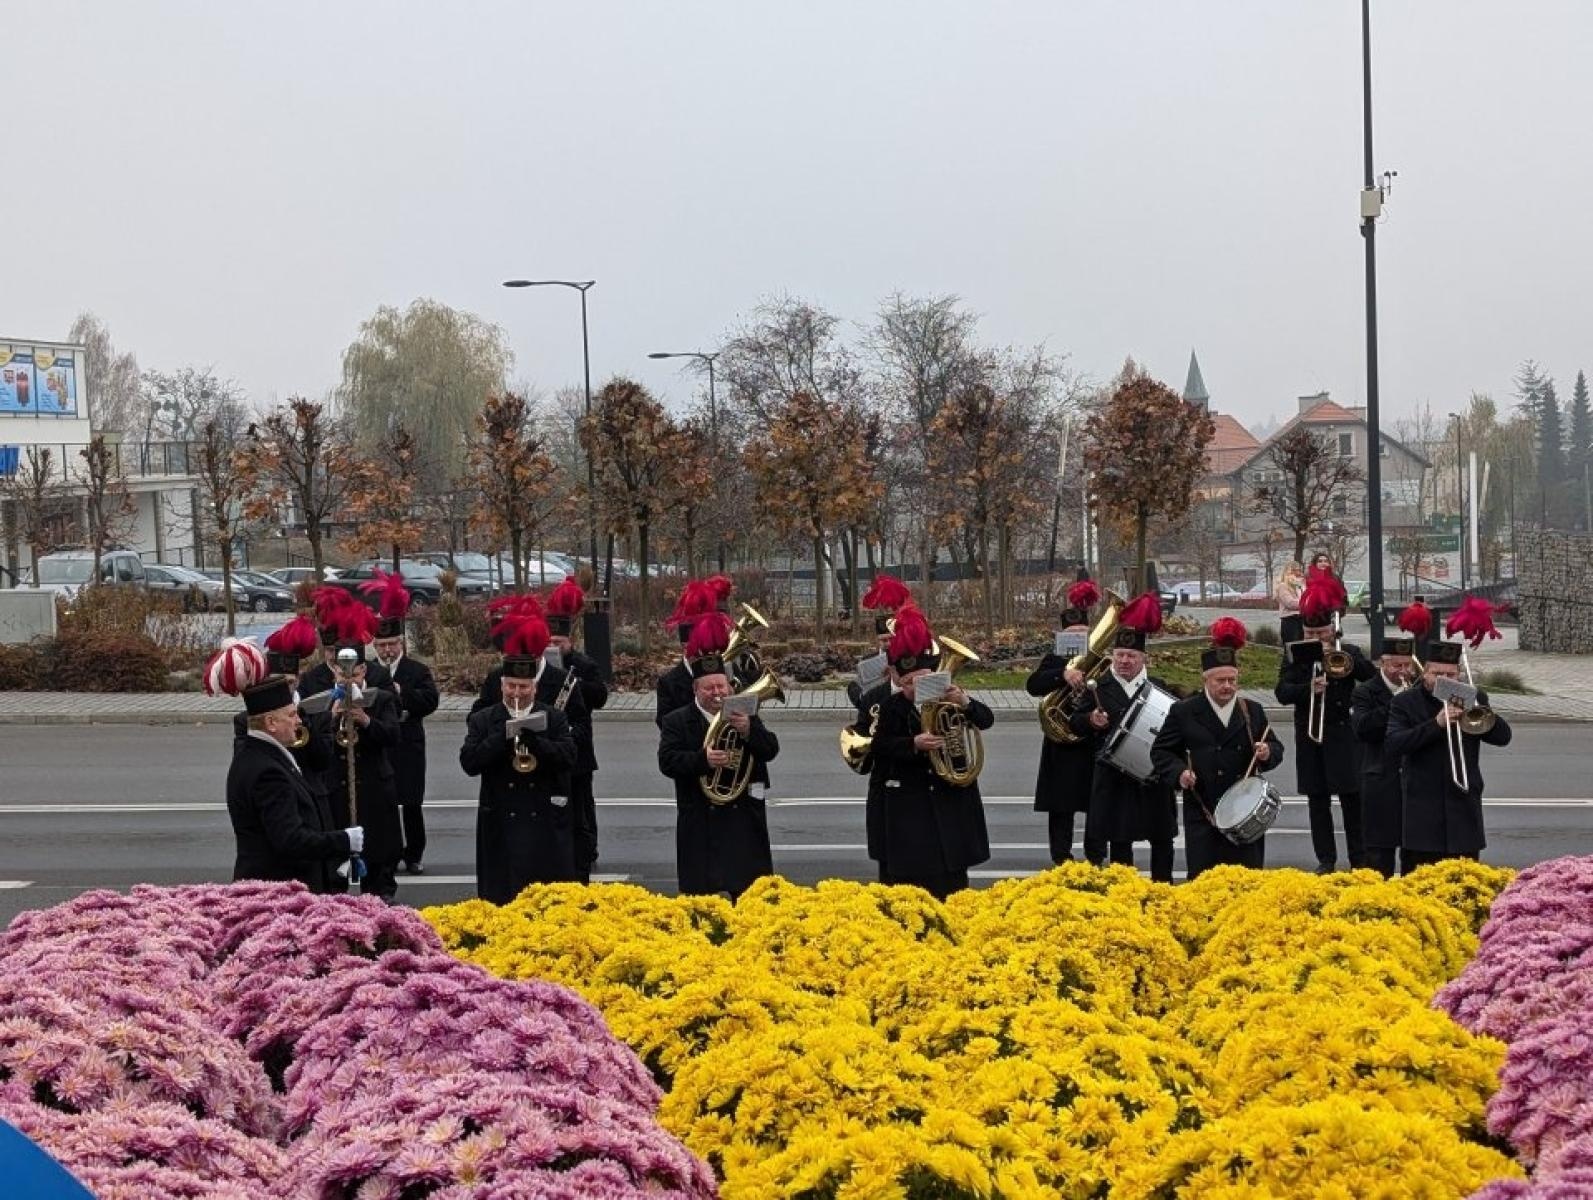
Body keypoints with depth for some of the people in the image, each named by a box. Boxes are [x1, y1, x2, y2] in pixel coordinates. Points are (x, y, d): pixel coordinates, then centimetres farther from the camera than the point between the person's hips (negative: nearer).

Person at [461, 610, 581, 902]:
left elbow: (569, 757, -7)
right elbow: (469, 763, -6)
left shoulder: (554, 718, 6)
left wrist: (535, 741, -22)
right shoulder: (482, 720, 6)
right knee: (502, 897, 0)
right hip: (500, 824, 0)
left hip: (545, 823, 0)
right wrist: (502, 736, -17)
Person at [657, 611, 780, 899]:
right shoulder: (677, 721, 1)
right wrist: (703, 760, -27)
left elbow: (771, 750, -3)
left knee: (747, 889, 5)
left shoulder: (746, 717, 8)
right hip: (699, 824, -2)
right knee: (700, 893, 2)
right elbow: (667, 761, -11)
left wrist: (749, 731, -23)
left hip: (743, 820, 2)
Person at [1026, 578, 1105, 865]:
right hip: (1062, 746, -1)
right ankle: (1061, 863, 11)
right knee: (1061, 808, 3)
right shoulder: (1053, 661, 0)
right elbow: (1033, 685, -18)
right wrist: (1063, 674, -34)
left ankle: (1096, 861, 17)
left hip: (1096, 744, 1)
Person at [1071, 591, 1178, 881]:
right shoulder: (1099, 689, 1)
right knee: (1119, 841, 4)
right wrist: (1091, 721, -18)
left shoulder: (1160, 689, 5)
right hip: (1115, 778, -2)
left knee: (1162, 839, 10)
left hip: (1154, 778, 2)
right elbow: (1076, 724, 3)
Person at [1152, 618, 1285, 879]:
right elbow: (1161, 751, 4)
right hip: (1203, 813, -2)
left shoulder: (1253, 711, 10)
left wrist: (1268, 752, -11)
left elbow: (1276, 748, 12)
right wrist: (1179, 772, -14)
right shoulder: (1183, 712, 2)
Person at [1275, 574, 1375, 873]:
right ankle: (1326, 859, 13)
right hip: (1309, 737, 2)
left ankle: (1359, 860, 4)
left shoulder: (1348, 653, 3)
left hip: (1344, 736, -2)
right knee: (1317, 800, 6)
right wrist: (1308, 689, -22)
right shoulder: (1295, 656, 4)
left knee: (1351, 798, -3)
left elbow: (1372, 675, -11)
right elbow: (1282, 692, -5)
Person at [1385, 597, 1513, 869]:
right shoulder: (1405, 703, 1)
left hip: (1463, 810, 2)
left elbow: (1503, 736, -1)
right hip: (1420, 813, -2)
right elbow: (1392, 745, -13)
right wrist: (1436, 723, -22)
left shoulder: (1474, 700, 8)